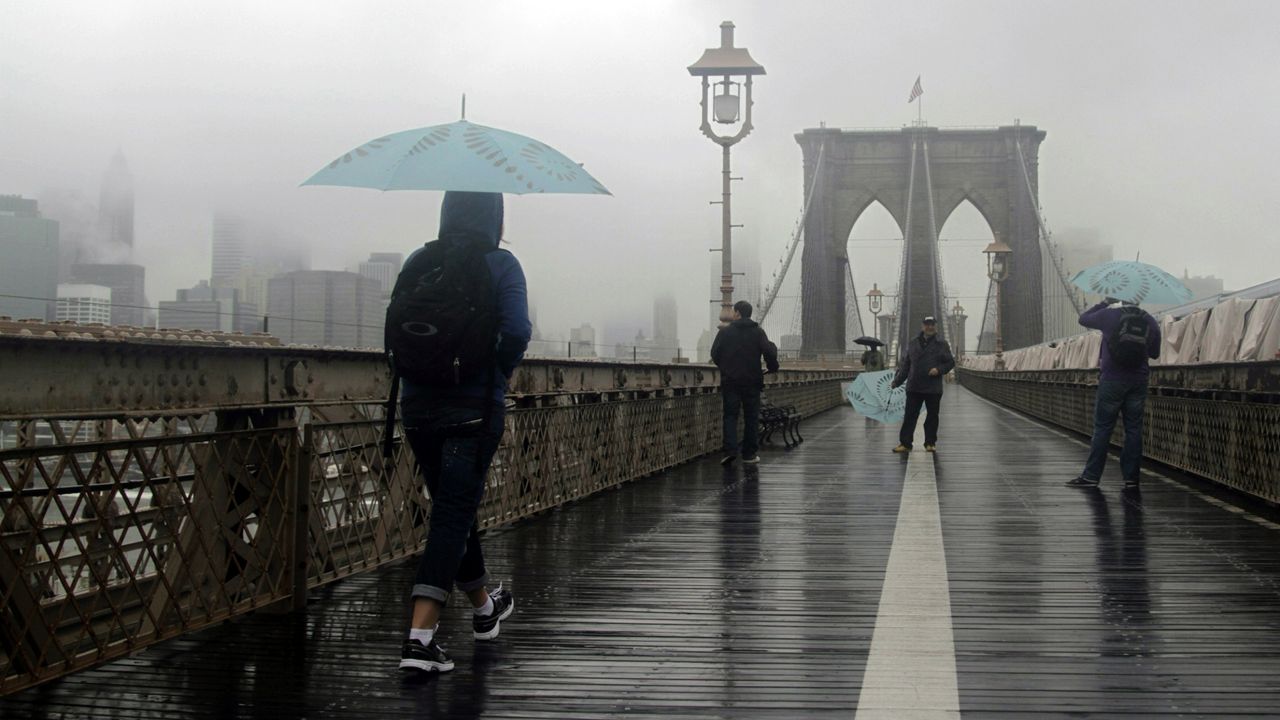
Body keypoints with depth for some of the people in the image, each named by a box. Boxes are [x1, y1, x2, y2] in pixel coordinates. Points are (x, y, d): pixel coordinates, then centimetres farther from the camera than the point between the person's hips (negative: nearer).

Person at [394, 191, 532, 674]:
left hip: (419, 407, 5)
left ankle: (484, 608, 38)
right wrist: (500, 373, 0)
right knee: (454, 514, -4)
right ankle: (420, 637, -14)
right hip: (476, 408, -5)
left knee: (452, 508, 19)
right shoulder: (499, 265, -5)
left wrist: (417, 371, 13)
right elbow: (516, 331, -16)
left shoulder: (419, 262, 6)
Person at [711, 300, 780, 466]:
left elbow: (715, 354, 1)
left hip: (729, 381, 0)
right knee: (751, 417, 8)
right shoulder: (758, 332, 0)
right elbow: (768, 352, -8)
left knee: (730, 416, 3)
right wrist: (772, 366, 11)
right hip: (752, 382, 0)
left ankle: (730, 450, -14)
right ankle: (749, 453, 9)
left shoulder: (725, 331, 0)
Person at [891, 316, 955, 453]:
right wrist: (897, 382, 7)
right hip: (914, 388, 1)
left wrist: (939, 369, -15)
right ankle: (905, 443, 3)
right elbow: (904, 365, 11)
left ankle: (930, 443, 17)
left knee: (932, 416, 6)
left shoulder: (942, 344, 2)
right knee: (910, 416, 1)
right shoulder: (912, 344, 8)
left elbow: (951, 362, 4)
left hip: (933, 389, -1)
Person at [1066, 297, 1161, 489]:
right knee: (1133, 428, 6)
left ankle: (1091, 475, -1)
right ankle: (1131, 477, 6)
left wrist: (1104, 304, 19)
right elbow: (1155, 353, 15)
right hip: (1138, 381, 3)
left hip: (1112, 379, -3)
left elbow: (1083, 318, 9)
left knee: (1102, 428, -1)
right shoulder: (1151, 322, 5)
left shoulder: (1110, 315, -6)